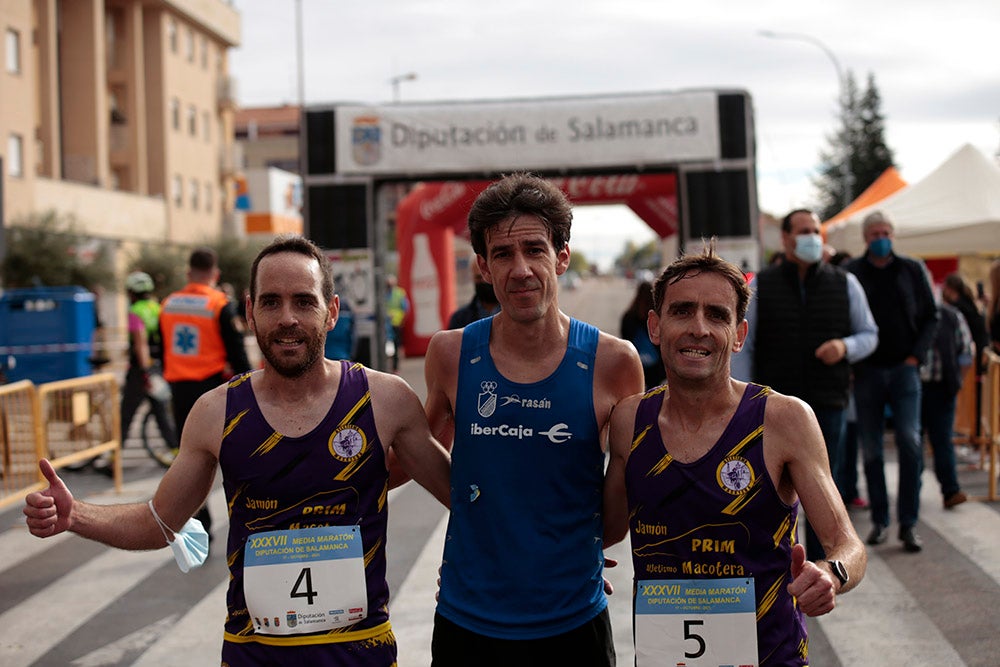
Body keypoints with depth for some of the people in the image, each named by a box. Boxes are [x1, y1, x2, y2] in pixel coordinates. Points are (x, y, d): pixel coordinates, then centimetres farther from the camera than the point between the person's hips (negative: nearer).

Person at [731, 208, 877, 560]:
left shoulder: (845, 284, 7)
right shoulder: (760, 286, 3)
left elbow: (869, 334, 13)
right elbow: (743, 347, 2)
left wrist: (845, 347, -10)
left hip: (828, 405, 2)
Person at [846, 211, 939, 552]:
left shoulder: (912, 270, 7)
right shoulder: (851, 273, 2)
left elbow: (930, 317, 11)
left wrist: (917, 355, 0)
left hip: (904, 370, 0)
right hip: (866, 372, 0)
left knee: (910, 442, -10)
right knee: (871, 448, 4)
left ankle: (908, 524, -3)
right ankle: (880, 520, 16)